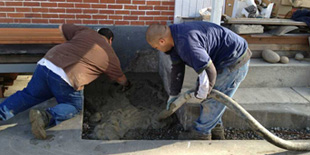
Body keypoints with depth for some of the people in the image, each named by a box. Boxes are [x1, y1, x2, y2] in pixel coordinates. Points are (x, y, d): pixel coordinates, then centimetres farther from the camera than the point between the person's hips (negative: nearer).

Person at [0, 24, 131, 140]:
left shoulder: (85, 31, 20)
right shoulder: (111, 56, 14)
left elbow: (62, 28, 33)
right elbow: (121, 79, 29)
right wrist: (126, 85, 51)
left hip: (46, 63, 5)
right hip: (66, 77, -5)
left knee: (29, 94, 26)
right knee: (74, 107, 18)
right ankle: (45, 117, -7)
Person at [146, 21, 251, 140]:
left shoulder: (187, 42, -32)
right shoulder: (175, 36, 1)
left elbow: (209, 72, -32)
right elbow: (177, 67, 10)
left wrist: (199, 95, -16)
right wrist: (173, 95, 16)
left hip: (235, 61, -10)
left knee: (212, 100, 1)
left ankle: (201, 133, 20)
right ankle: (215, 129, 34)